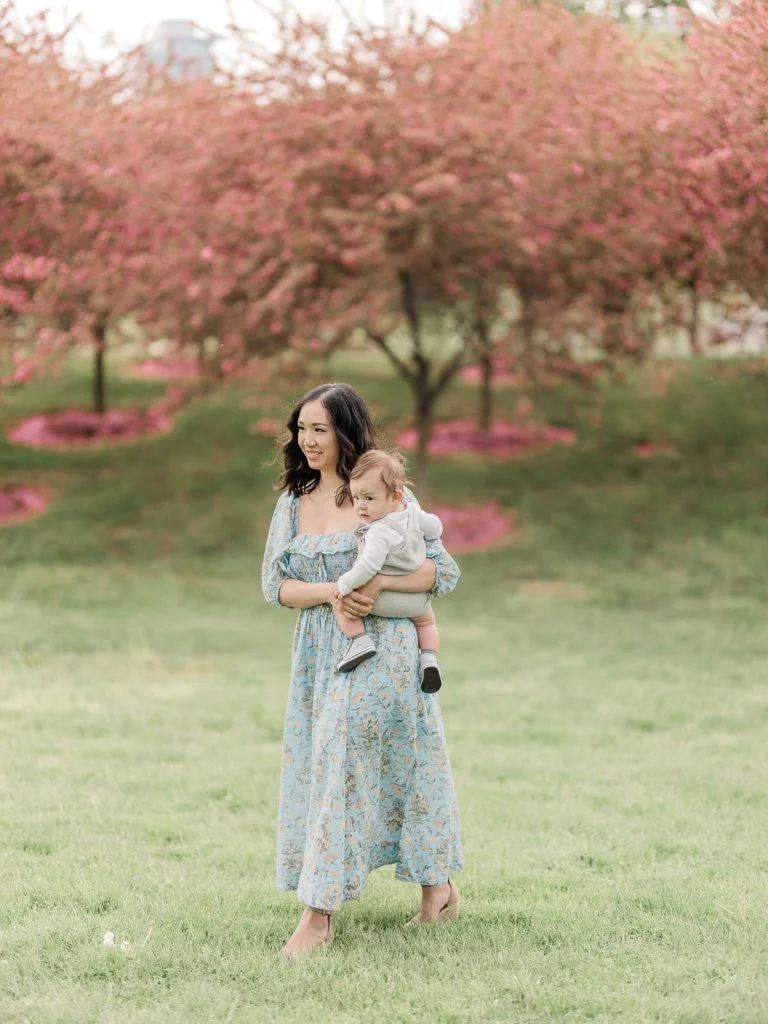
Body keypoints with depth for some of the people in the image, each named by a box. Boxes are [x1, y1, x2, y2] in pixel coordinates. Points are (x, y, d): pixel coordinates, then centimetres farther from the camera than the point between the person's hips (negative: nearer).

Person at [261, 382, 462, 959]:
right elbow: (275, 585, 3)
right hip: (320, 653, 6)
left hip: (382, 649, -6)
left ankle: (320, 913, -10)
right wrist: (330, 592, -16)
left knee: (340, 767, -12)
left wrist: (378, 583, -21)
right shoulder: (293, 502, 10)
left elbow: (446, 571, -7)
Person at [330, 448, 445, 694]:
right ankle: (429, 657, 13)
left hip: (383, 599, -7)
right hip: (416, 599, 7)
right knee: (426, 620, 34)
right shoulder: (414, 512, -7)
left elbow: (369, 565, -36)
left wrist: (345, 585, -25)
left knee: (341, 600, 4)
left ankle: (359, 640, -7)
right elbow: (435, 528, 10)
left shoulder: (381, 532, -29)